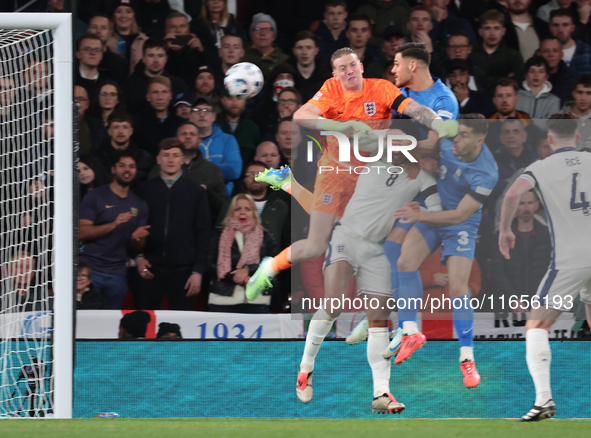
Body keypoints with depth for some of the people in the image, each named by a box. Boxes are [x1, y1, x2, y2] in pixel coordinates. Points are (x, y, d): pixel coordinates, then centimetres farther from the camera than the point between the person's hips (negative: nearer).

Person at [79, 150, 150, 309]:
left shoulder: (139, 205, 15)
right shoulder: (96, 197, 2)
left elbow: (137, 248, 16)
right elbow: (82, 233, -8)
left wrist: (137, 238, -9)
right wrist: (113, 225, -19)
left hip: (118, 274, 4)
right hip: (90, 270, -4)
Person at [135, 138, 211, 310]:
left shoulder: (196, 192, 7)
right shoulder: (145, 190, 9)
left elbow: (202, 233, 5)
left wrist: (198, 270, -2)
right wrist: (138, 256, -3)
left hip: (183, 270, -1)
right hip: (150, 270, 1)